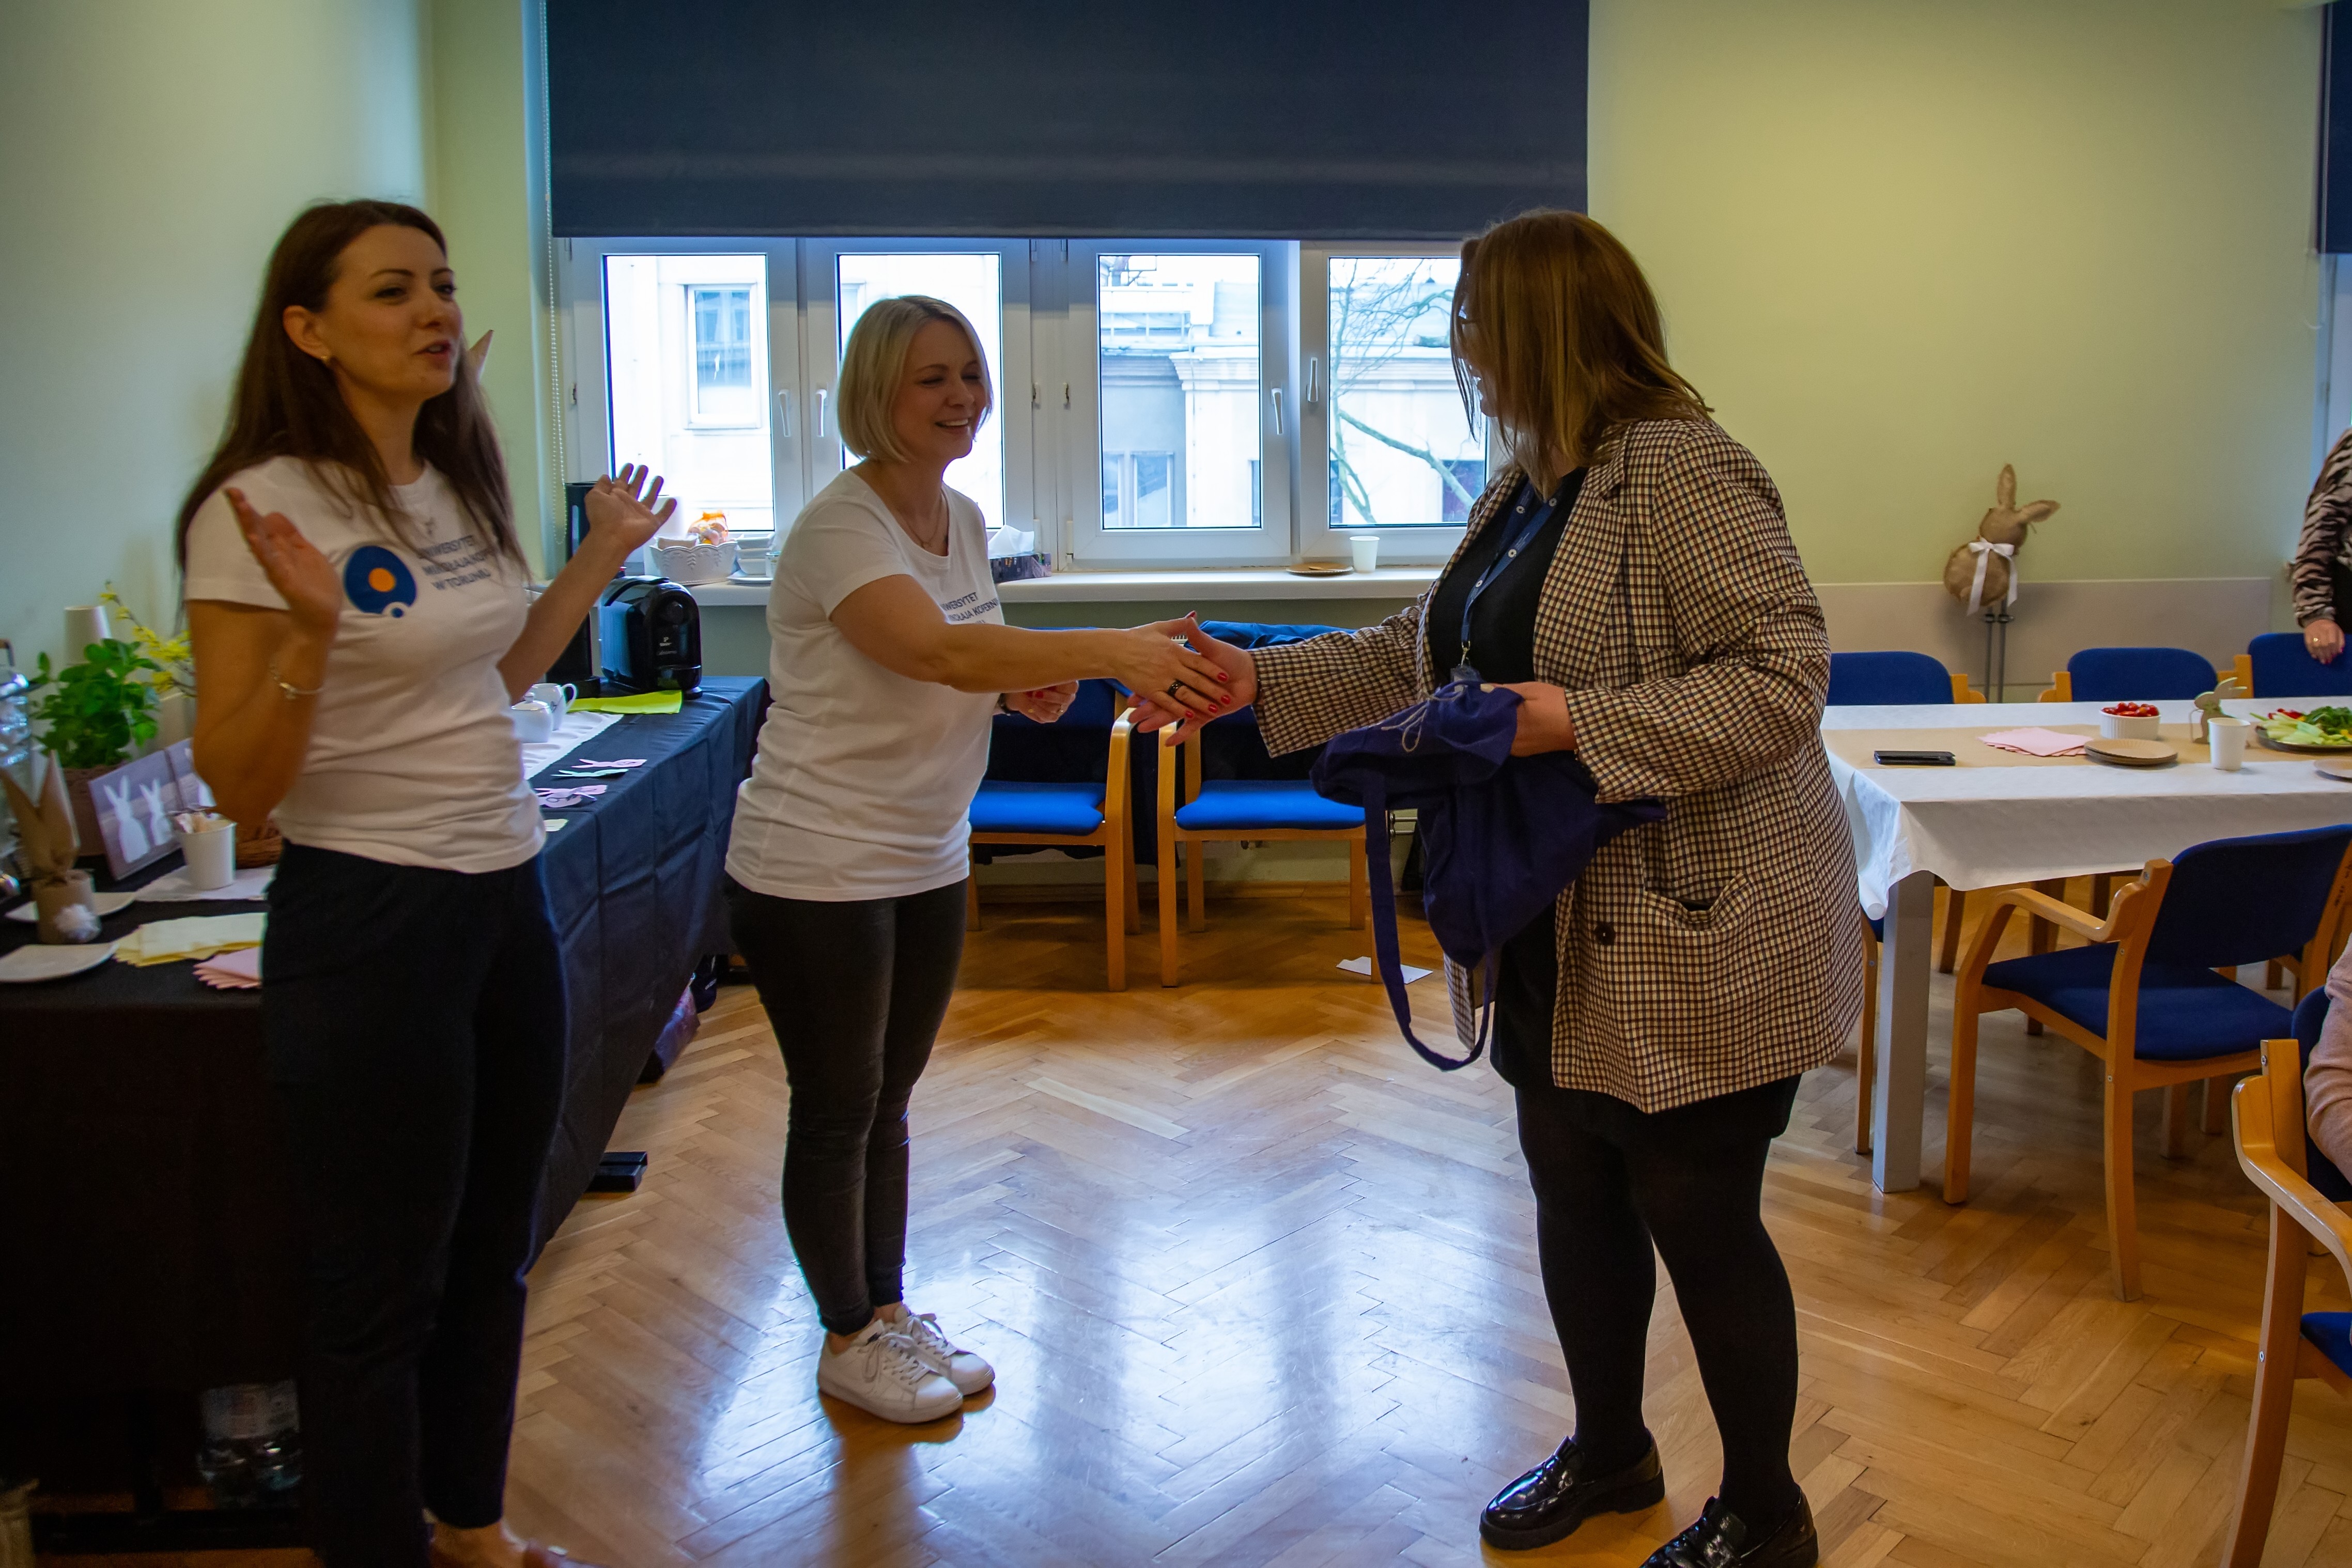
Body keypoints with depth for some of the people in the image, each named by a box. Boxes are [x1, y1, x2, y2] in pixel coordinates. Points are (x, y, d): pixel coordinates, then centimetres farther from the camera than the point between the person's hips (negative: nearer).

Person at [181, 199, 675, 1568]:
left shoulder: (459, 488, 7)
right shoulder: (263, 511, -16)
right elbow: (240, 787, -17)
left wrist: (602, 558, 18)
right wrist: (314, 631, -32)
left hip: (509, 893, 8)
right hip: (370, 917, -8)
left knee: (493, 1251, 20)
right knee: (384, 1289, 6)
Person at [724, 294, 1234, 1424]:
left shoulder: (962, 519, 6)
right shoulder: (839, 528, -20)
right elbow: (937, 652, -37)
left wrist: (1029, 686, -9)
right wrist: (1111, 650, -46)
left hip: (927, 863, 8)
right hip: (816, 872, -7)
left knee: (888, 1098, 18)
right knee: (838, 1110, 7)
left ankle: (889, 1311, 34)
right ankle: (847, 1340, 25)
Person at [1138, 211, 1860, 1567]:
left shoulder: (1684, 468, -18)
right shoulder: (1530, 486, 12)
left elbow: (1784, 679, -24)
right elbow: (1421, 648, 18)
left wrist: (1577, 721, -28)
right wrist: (1259, 682, 9)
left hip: (1698, 943, -9)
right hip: (1567, 935, 9)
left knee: (1700, 1220, 4)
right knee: (1576, 1193, 19)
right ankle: (1611, 1452, 41)